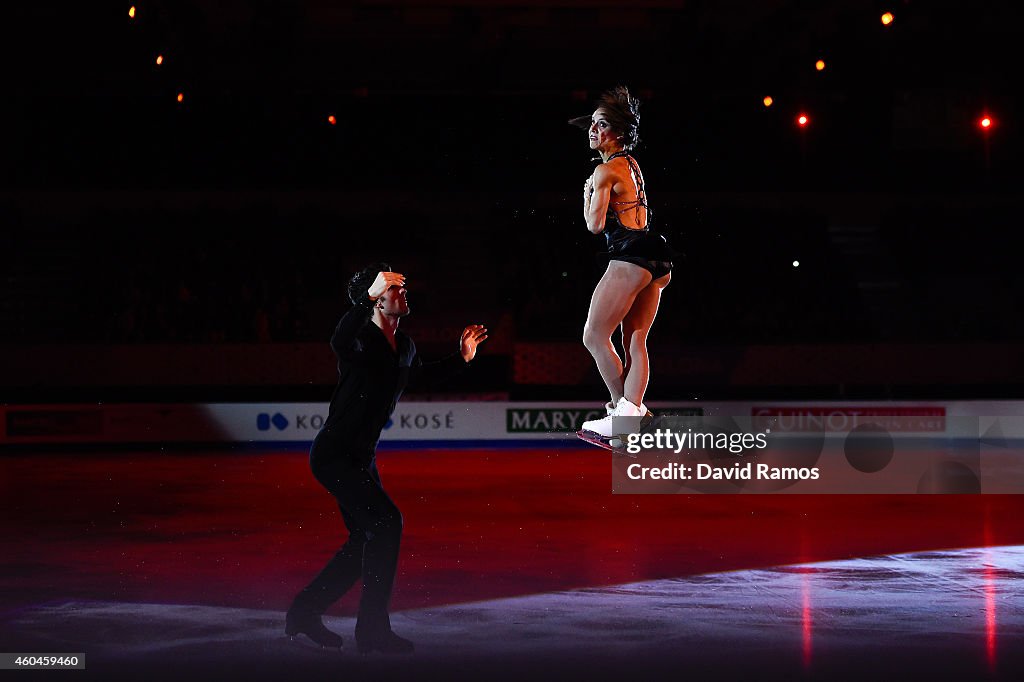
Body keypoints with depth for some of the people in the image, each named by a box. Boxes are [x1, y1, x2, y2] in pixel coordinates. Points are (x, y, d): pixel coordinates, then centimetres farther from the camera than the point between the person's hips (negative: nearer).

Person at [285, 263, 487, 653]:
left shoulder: (404, 346, 8)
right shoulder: (360, 340, -17)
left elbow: (420, 374, 30)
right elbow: (340, 343, -43)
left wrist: (462, 358, 22)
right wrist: (370, 296, -47)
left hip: (361, 458, 9)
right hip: (334, 454, -9)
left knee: (366, 540, 13)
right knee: (386, 522, -18)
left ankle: (305, 612, 24)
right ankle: (373, 629, -13)